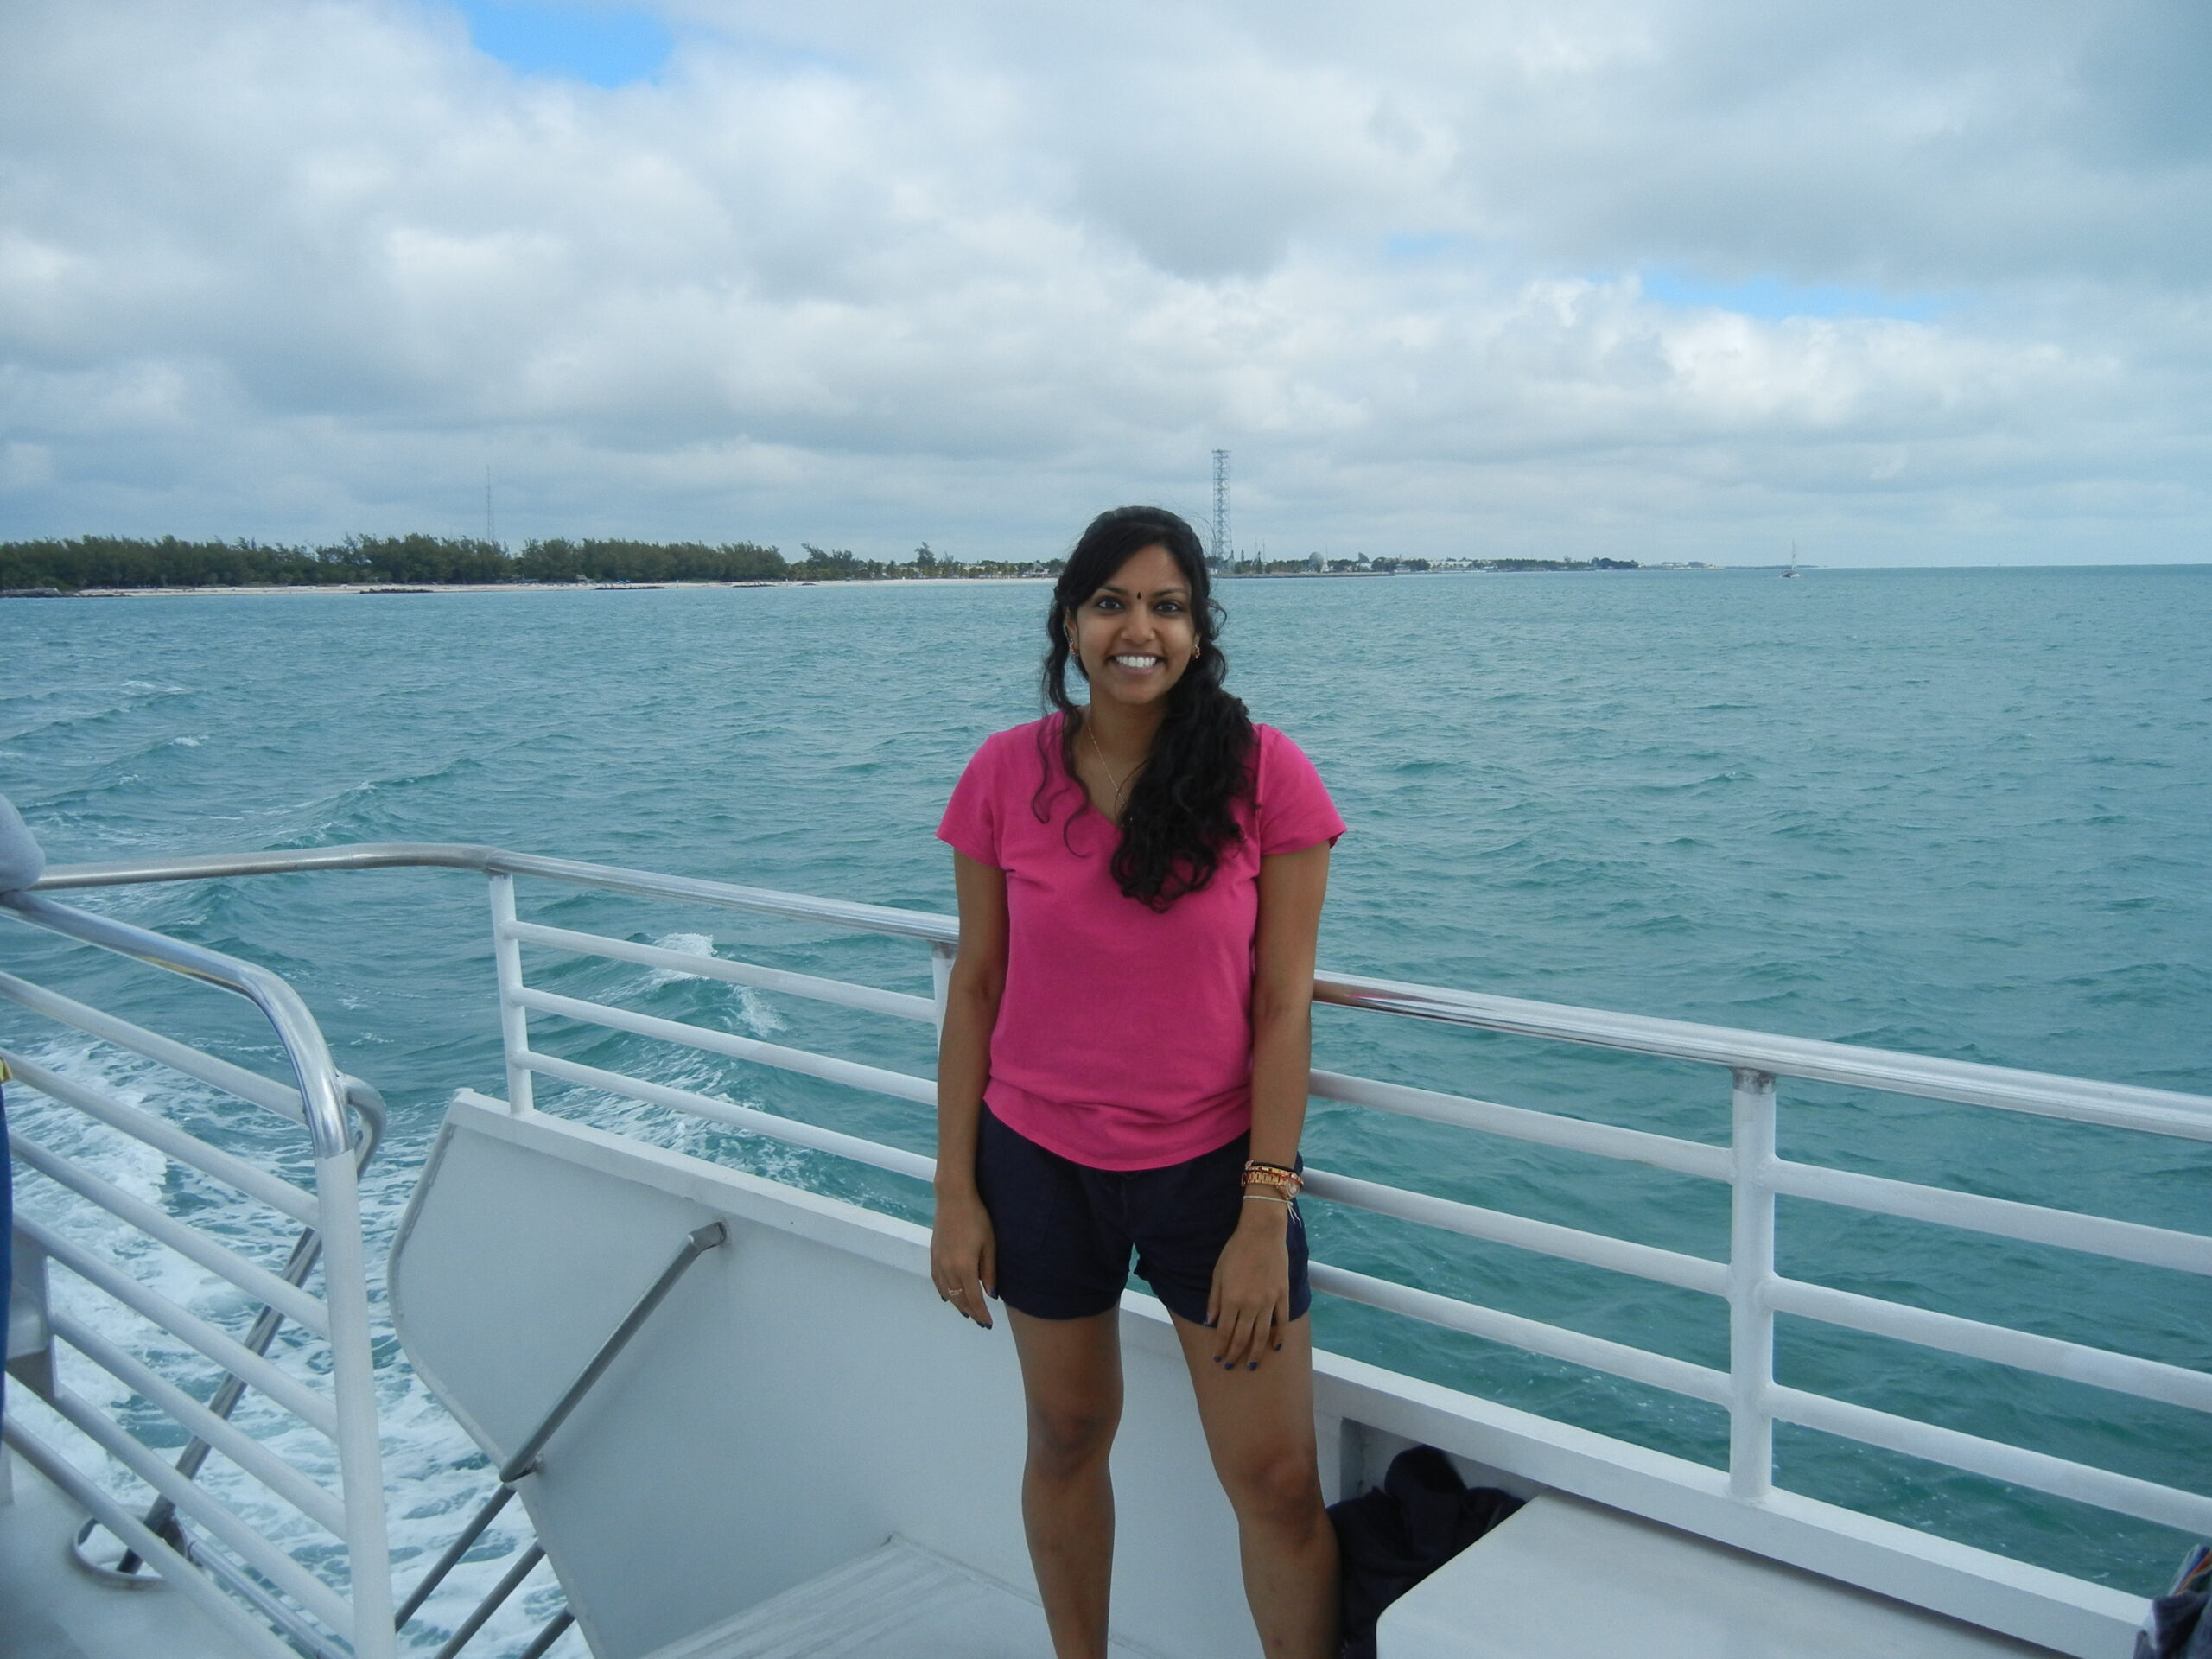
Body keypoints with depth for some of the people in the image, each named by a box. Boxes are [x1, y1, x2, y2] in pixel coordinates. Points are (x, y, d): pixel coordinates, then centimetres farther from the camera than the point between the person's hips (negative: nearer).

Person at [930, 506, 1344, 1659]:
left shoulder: (1265, 775, -10)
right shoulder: (1005, 775, -5)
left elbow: (1282, 1005, -9)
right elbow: (976, 986, 1)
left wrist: (1266, 1214, -12)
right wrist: (955, 1191, -1)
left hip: (1211, 1164, -2)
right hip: (1040, 1163, 2)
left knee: (1276, 1480, 4)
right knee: (1066, 1441, 19)